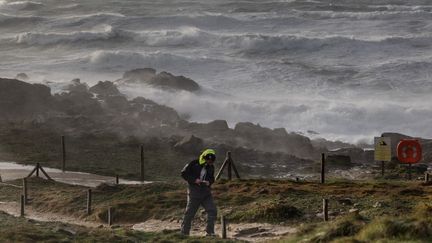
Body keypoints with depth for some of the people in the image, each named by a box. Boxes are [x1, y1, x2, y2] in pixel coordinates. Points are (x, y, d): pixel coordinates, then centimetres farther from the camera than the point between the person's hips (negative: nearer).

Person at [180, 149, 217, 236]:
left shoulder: (211, 167, 5)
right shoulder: (193, 164, -12)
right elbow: (184, 173, -8)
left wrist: (209, 182, -7)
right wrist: (194, 180, -19)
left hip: (206, 192, 5)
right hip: (194, 192, -5)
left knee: (212, 211, -4)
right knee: (189, 213, 1)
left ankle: (210, 231, 5)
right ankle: (184, 233, 10)